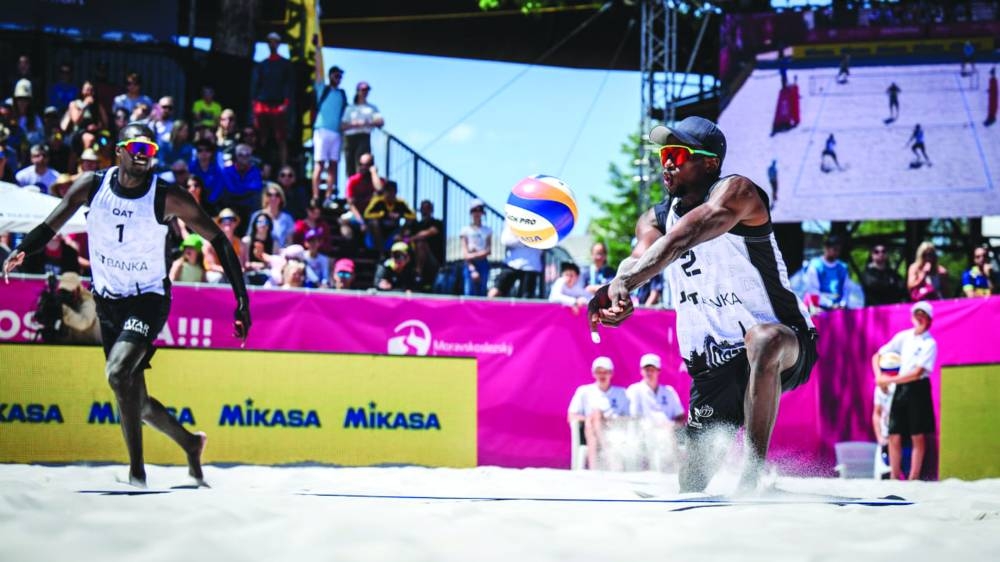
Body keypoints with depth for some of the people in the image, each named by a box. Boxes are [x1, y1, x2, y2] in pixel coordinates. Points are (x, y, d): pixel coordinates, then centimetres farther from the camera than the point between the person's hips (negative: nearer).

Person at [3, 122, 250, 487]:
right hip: (108, 302, 4)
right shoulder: (91, 186, -7)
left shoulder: (168, 198, -15)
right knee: (135, 401, 10)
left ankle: (137, 468, -19)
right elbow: (50, 228, -4)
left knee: (118, 373, -28)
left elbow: (217, 239, -8)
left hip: (149, 299, -4)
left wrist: (242, 300, -11)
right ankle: (190, 443, 36)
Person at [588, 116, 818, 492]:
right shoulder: (656, 219, 7)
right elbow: (639, 257, -16)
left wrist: (622, 283, -48)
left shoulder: (735, 192, -14)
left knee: (764, 339, -43)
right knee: (695, 485, 6)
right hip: (715, 365, 7)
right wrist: (619, 290, -41)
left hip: (784, 347, -7)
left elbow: (681, 239, -33)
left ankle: (753, 472, -39)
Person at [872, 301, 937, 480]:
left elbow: (917, 373, -15)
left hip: (918, 388, -5)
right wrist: (879, 377, -3)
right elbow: (877, 356, 14)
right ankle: (895, 477, 7)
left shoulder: (930, 344, -6)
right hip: (900, 388, 5)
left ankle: (913, 478, 1)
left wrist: (889, 380, -13)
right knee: (894, 436, 1)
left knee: (918, 437, -1)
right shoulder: (903, 337, 9)